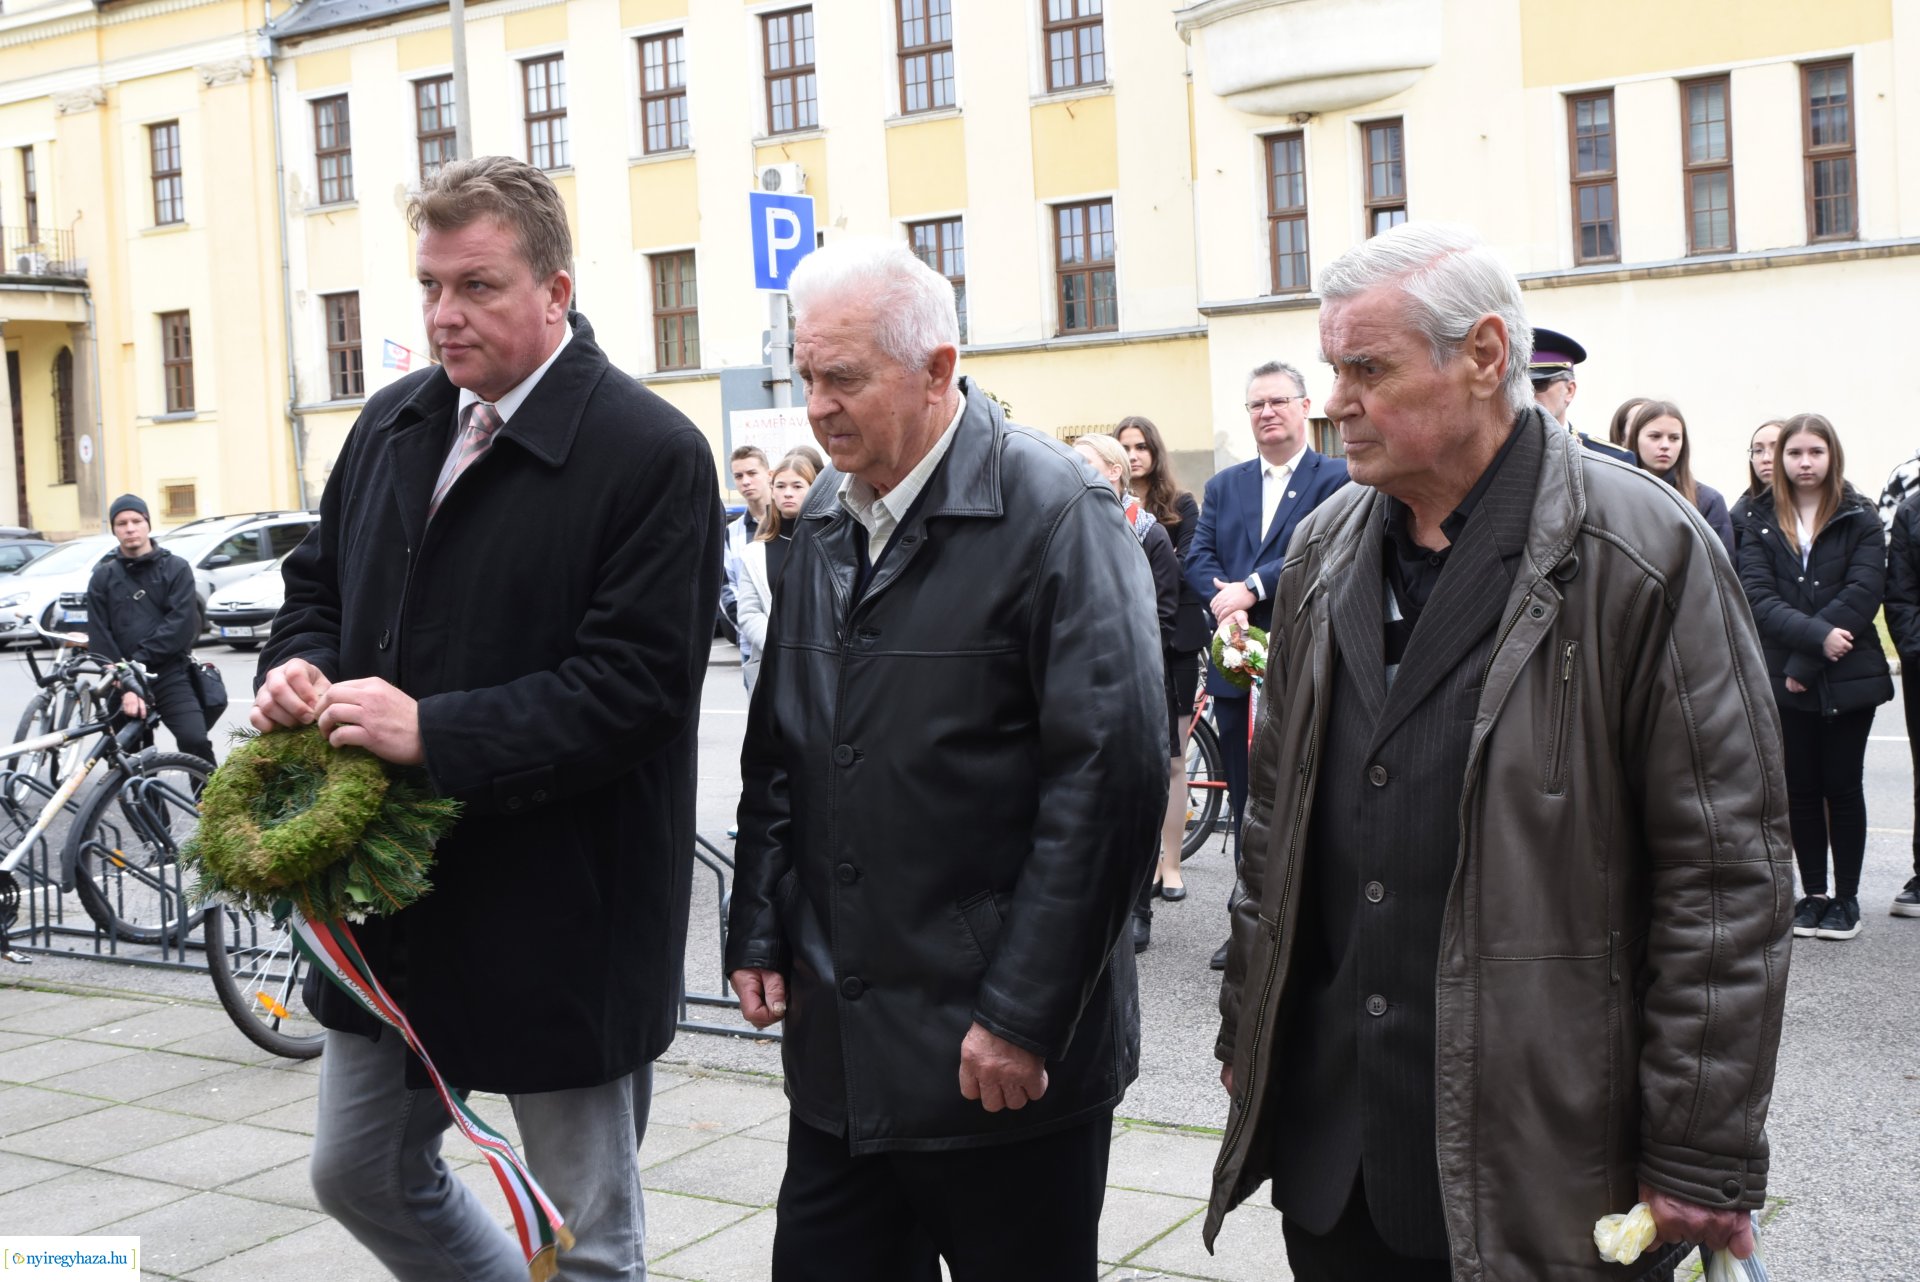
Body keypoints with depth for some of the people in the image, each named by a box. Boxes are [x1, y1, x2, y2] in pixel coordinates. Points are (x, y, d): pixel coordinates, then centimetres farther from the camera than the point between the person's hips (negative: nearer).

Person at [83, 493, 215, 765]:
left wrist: (141, 658, -16)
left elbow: (182, 624, -7)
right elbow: (100, 640, 1)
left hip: (171, 676, -2)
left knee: (195, 741, -21)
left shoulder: (176, 568, 5)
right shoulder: (103, 578, 10)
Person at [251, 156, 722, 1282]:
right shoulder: (395, 423, 6)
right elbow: (321, 580, 19)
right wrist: (298, 664, -3)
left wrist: (434, 733, -27)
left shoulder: (653, 453, -16)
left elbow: (634, 684, -23)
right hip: (391, 900, 8)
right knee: (361, 1173, 23)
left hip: (561, 923, -7)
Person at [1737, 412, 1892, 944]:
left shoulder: (1860, 517, -1)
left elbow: (1863, 593, -11)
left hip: (1849, 676, -2)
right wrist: (1816, 635, -22)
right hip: (1786, 678, 2)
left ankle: (1847, 896, 15)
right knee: (1802, 788, 8)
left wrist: (1806, 662, -16)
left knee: (1843, 786, 4)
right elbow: (1757, 596, -7)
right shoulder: (1761, 520, 4)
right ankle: (1813, 893, 19)